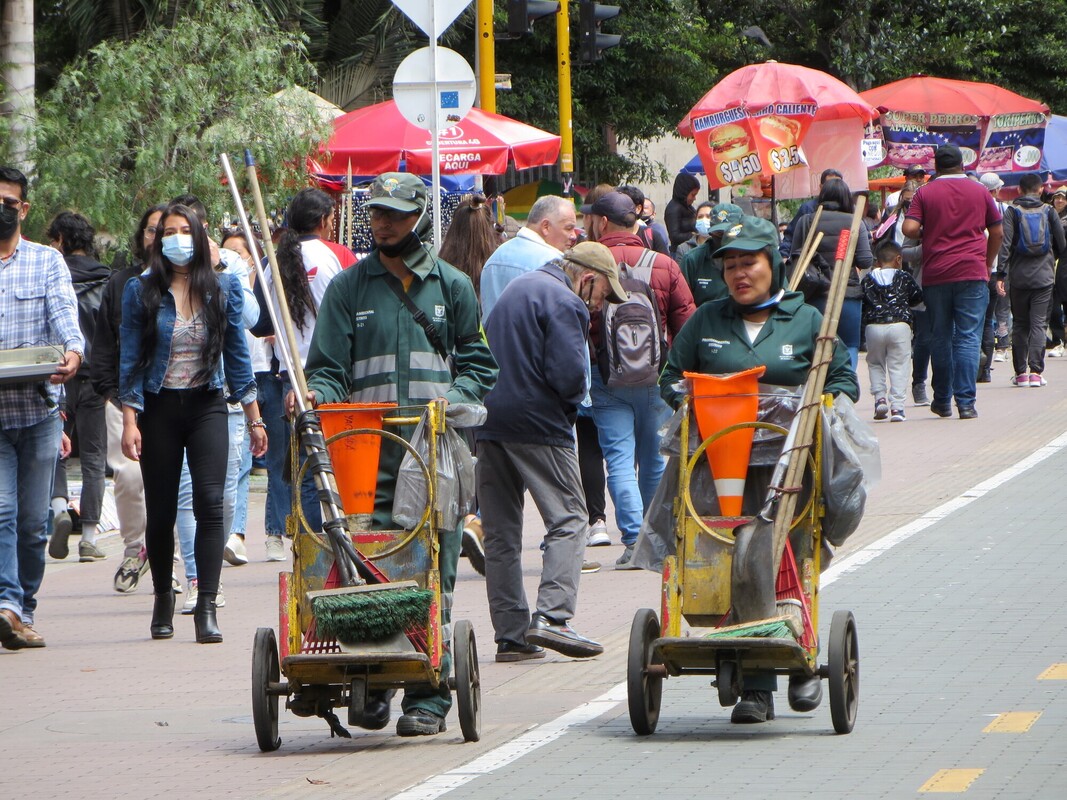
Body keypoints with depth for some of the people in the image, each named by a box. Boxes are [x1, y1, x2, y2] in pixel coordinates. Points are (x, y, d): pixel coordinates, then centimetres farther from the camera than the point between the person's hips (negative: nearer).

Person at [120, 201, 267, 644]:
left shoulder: (224, 288, 4)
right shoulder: (141, 291, 1)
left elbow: (237, 353, 9)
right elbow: (130, 358, 0)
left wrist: (254, 417, 8)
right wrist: (129, 420, -8)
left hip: (207, 407, 0)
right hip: (159, 408, 0)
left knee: (210, 503, -14)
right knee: (161, 510, 6)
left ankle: (207, 607, -17)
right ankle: (163, 599, 26)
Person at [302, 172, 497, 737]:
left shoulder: (452, 287, 13)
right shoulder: (349, 288, 12)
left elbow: (478, 364, 15)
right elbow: (329, 367, 10)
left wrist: (452, 400, -4)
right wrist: (314, 394, -12)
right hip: (369, 448, 0)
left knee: (433, 570, -3)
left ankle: (428, 696, 0)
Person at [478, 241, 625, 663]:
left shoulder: (518, 288, 20)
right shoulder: (565, 303, -9)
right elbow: (567, 373, -18)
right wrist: (573, 402, 1)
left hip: (490, 422, 8)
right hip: (538, 426, -8)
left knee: (500, 531, 8)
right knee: (568, 519, -5)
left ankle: (510, 633, 7)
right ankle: (552, 615, -19)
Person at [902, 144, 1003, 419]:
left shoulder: (925, 193, 3)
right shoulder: (980, 192, 6)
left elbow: (909, 228, -8)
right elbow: (997, 234, 9)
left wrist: (927, 234, 13)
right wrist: (988, 264, 22)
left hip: (935, 273, 1)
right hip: (972, 273, -1)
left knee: (940, 338, 12)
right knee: (968, 338, -3)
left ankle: (942, 400, 19)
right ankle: (966, 402, -12)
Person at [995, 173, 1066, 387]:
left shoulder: (1012, 212, 0)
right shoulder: (1049, 212, 3)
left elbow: (1005, 244, -8)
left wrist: (1001, 274, -9)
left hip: (1018, 278, 0)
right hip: (1044, 276, 0)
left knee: (1020, 324, 10)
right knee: (1038, 323, 0)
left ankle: (1020, 372, 8)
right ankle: (1035, 371, -11)